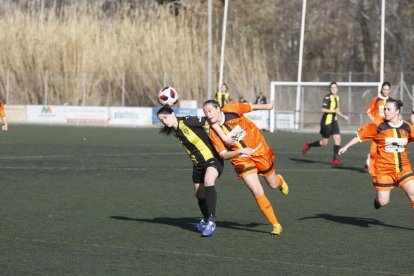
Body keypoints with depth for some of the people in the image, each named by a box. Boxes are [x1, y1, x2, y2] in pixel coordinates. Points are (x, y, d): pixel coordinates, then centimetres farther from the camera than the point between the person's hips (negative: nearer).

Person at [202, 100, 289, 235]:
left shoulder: (231, 109, -19)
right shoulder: (214, 133, -17)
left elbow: (251, 107, -1)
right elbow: (223, 155, -18)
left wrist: (267, 106, 14)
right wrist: (240, 151, -34)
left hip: (260, 150, 1)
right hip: (241, 160, 0)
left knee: (273, 184, 16)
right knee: (257, 193, -10)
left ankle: (280, 180, 56)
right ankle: (275, 225, 4)